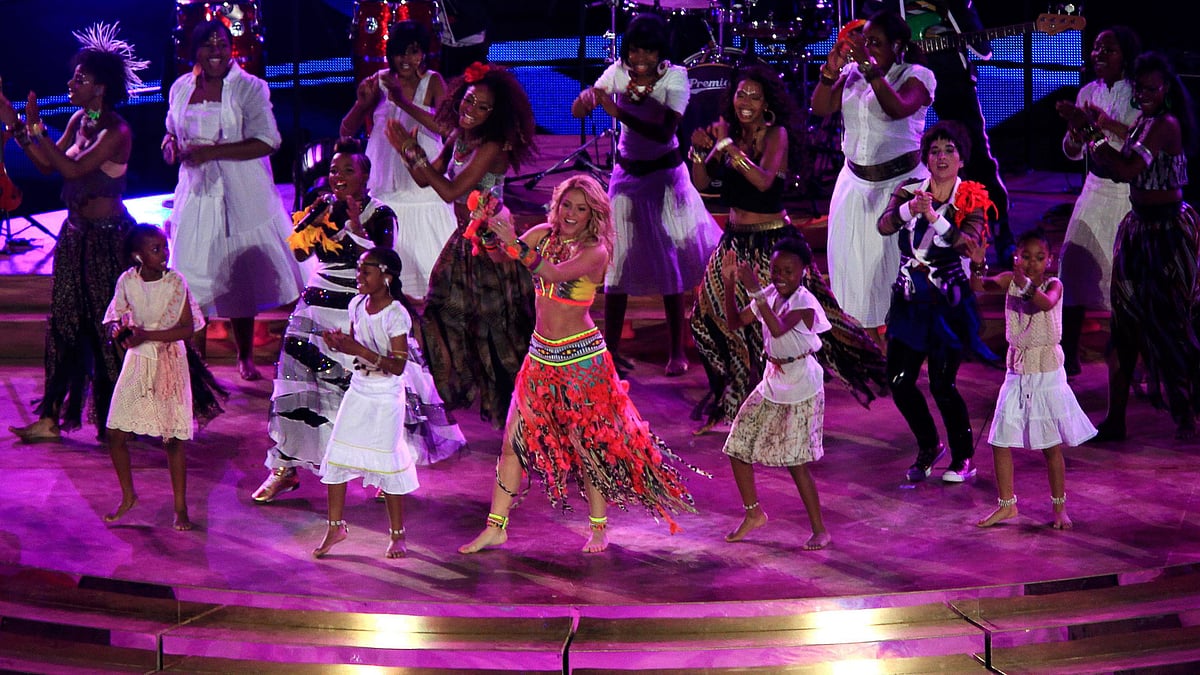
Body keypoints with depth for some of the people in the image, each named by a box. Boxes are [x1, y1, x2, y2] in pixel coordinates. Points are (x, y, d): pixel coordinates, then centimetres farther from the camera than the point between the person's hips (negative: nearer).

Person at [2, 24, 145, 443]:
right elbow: (47, 165, 7)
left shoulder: (117, 132, -20)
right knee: (65, 323, 10)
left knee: (110, 328, 2)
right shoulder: (79, 120, 5)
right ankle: (51, 418, 15)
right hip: (76, 234, 8)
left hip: (107, 238, -8)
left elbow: (73, 169, -29)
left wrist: (36, 128, -27)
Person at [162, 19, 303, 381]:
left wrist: (211, 151, -20)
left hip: (241, 198, -3)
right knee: (192, 275, -2)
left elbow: (266, 141, -15)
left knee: (241, 275, 4)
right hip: (196, 195, 3)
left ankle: (245, 356, 20)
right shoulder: (181, 88, 8)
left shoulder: (249, 88, -6)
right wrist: (171, 144, 0)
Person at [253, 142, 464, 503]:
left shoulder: (380, 215, -6)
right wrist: (316, 216, -10)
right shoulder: (324, 207, 8)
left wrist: (357, 226, -23)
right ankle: (284, 469, 13)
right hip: (317, 311, 4)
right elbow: (299, 251, 3)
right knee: (298, 384, 3)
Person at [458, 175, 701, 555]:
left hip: (581, 359, -5)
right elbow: (498, 254, -1)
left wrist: (516, 244, -40)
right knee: (515, 438, 3)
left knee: (588, 442, 1)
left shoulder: (595, 252, -13)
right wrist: (493, 235, -23)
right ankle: (496, 528, 9)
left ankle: (599, 529, 17)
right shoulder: (544, 235, 3)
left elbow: (555, 273, -30)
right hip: (541, 354, 5)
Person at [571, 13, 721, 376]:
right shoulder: (618, 73, -10)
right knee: (619, 259, 0)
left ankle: (676, 350, 15)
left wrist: (619, 112, -40)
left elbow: (664, 132, -30)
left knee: (670, 259, 3)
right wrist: (587, 97, -38)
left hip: (666, 175, -2)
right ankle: (610, 348, 8)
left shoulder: (675, 77, -18)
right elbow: (576, 111, -14)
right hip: (627, 175, 2)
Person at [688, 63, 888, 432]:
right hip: (735, 239, 6)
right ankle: (731, 398, 26)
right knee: (709, 316, 9)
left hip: (772, 241, -6)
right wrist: (699, 150, -17)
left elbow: (764, 180, -31)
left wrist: (729, 147, -38)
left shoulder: (776, 134, -14)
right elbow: (701, 182, 0)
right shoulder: (727, 128, 2)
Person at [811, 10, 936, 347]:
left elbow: (898, 108, -28)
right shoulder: (852, 75, 4)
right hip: (856, 184, 5)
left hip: (899, 183, -5)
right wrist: (831, 70, -15)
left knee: (894, 261, -3)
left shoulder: (917, 76, -9)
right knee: (853, 262, 9)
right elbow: (820, 108, -2)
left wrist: (870, 67, -30)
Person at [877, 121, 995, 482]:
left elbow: (970, 245, -23)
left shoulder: (970, 200, -5)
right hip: (910, 299, 4)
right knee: (899, 380, 3)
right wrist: (909, 209, -33)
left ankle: (964, 458, 13)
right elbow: (884, 225, -14)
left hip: (949, 302, -4)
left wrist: (935, 217, -34)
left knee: (942, 384, -7)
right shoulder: (909, 191, 3)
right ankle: (928, 446, 26)